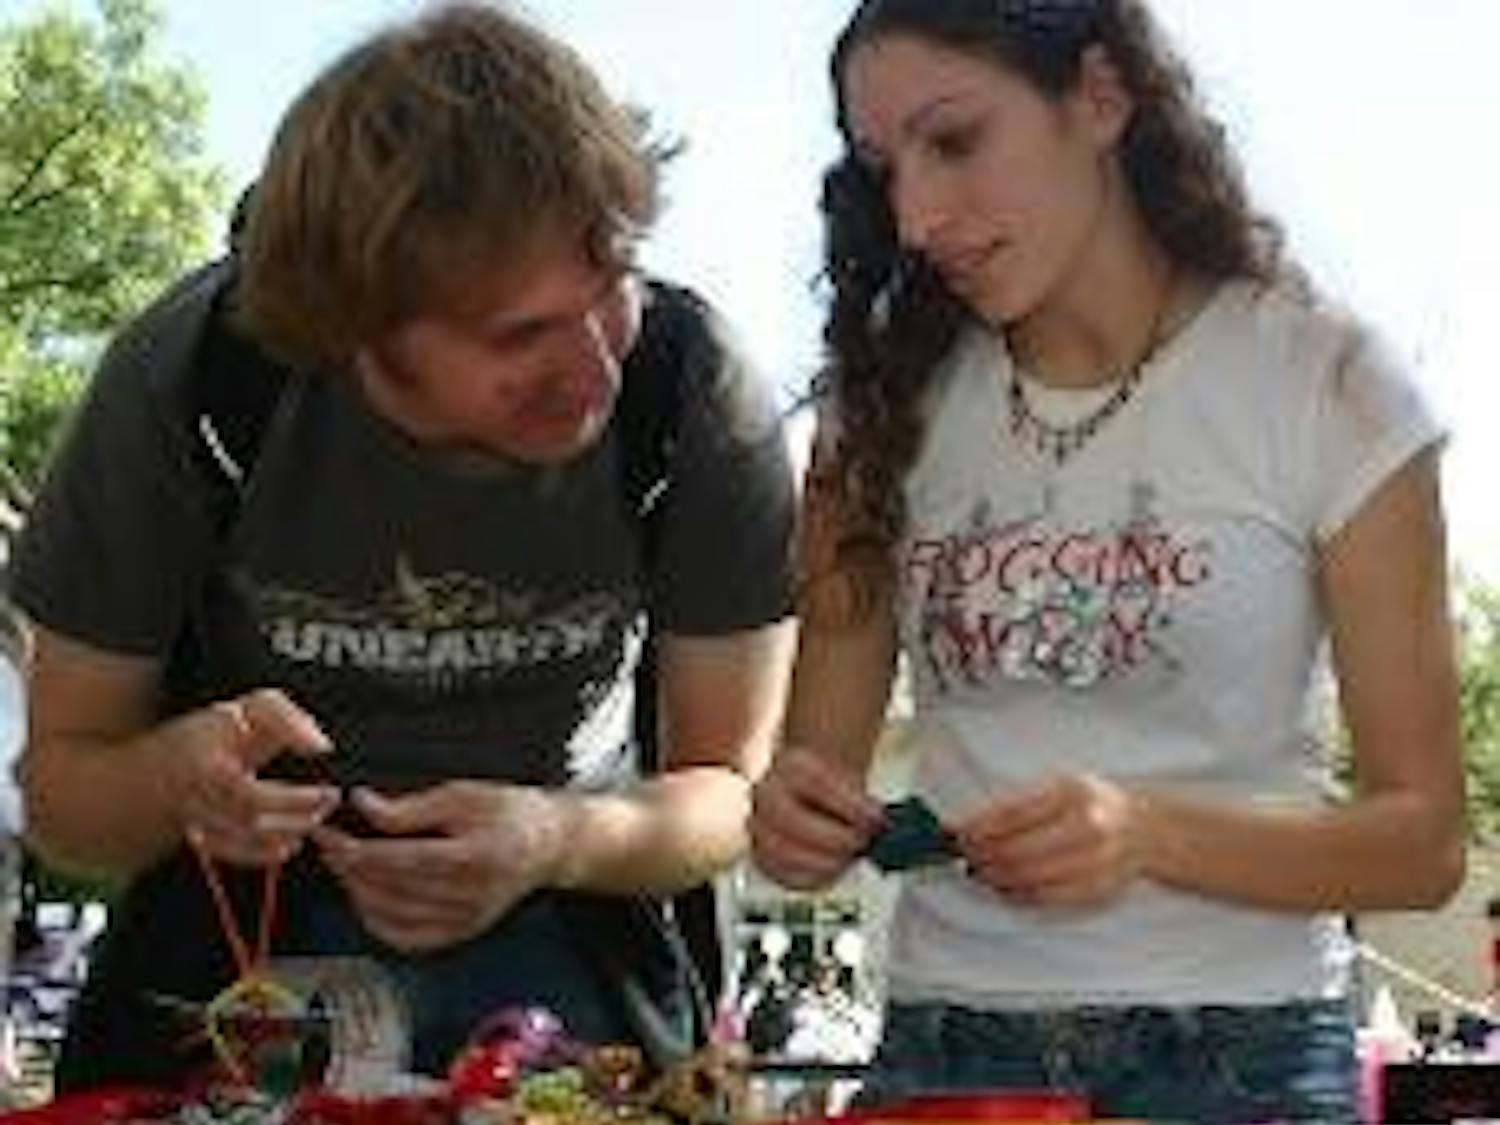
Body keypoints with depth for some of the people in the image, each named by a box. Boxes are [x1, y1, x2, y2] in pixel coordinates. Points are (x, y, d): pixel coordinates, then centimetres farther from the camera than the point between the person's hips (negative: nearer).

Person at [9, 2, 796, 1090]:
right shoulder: (183, 385, -22)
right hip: (236, 937, -2)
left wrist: (562, 843, -31)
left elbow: (731, 788, -10)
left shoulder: (699, 393, -23)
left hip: (561, 945, 2)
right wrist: (179, 774, -33)